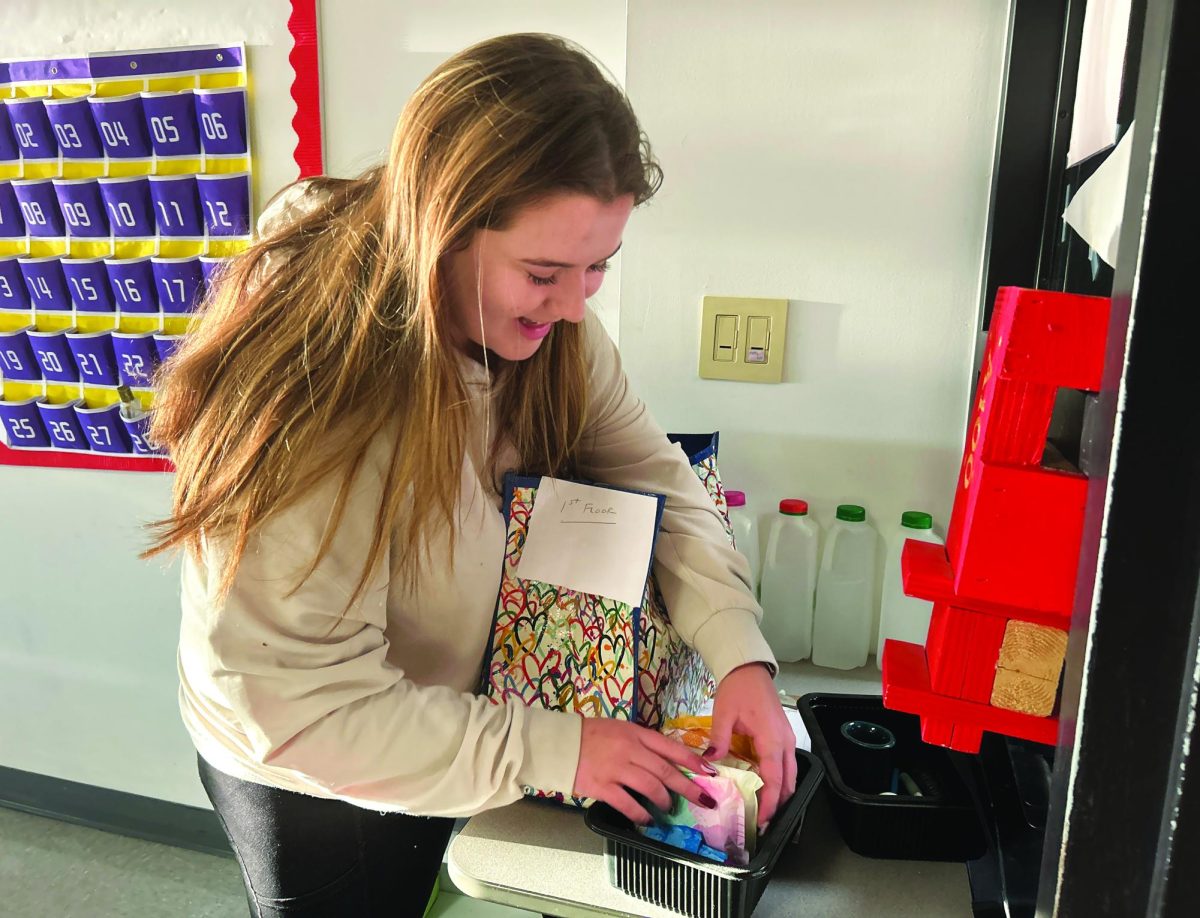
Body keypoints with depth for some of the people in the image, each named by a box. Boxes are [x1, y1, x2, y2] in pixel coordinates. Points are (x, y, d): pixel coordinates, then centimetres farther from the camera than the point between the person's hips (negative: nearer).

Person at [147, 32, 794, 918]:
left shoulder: (547, 321, -18)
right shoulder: (310, 394, -36)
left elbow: (655, 476, -10)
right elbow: (301, 708, -31)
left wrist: (739, 653, -24)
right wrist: (553, 749, -29)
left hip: (454, 725, 5)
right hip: (303, 776, -5)